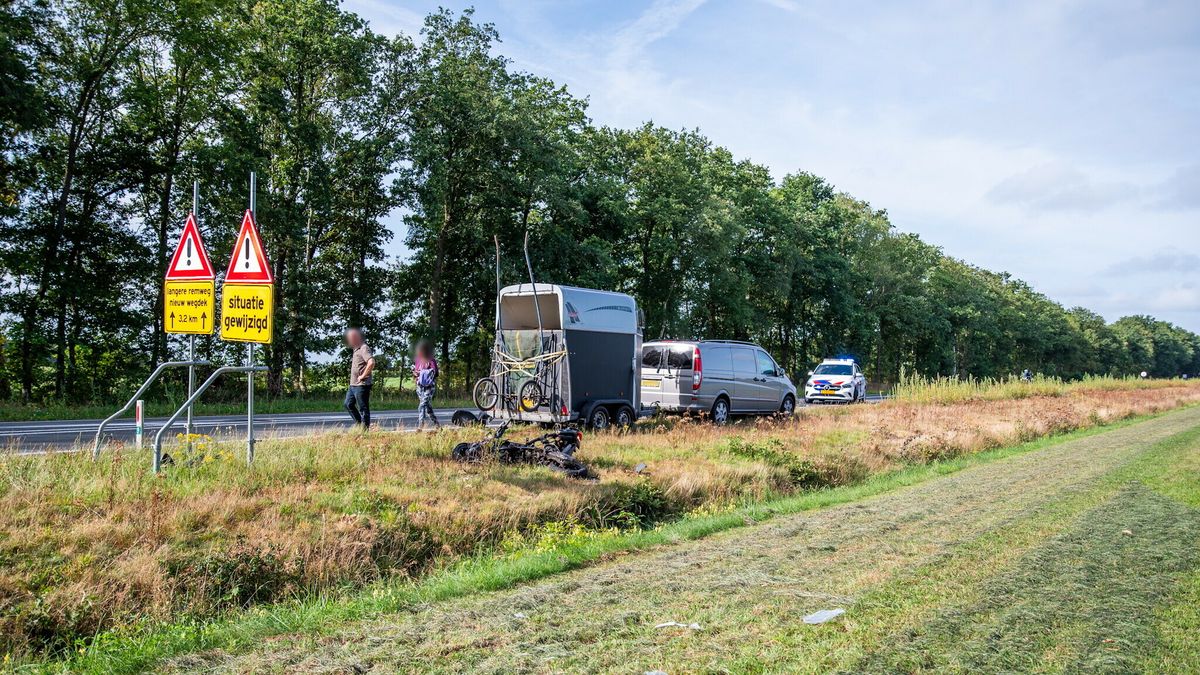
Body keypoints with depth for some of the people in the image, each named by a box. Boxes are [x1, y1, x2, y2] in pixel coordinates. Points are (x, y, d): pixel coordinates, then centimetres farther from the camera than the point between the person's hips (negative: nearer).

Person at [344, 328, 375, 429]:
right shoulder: (355, 349, 16)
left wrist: (363, 376, -22)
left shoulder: (364, 348, -14)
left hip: (362, 385, -10)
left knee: (363, 408, -3)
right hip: (353, 384, 10)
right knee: (348, 404, 14)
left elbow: (371, 363, -29)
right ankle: (359, 423, 24)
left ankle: (365, 429, 2)